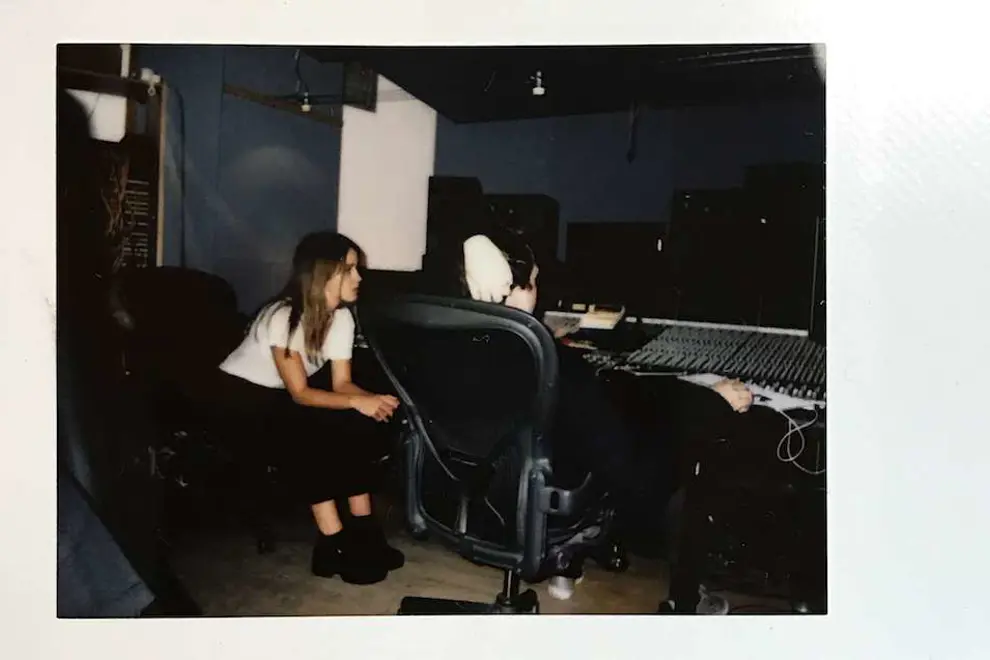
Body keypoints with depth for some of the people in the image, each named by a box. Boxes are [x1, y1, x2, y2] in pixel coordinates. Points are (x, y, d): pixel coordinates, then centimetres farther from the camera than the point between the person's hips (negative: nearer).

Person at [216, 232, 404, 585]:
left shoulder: (342, 316, -8)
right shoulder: (283, 316, -29)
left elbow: (341, 384, -9)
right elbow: (300, 393, -28)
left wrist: (373, 399, -29)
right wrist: (357, 402, -40)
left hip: (281, 396, 7)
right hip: (239, 393, -6)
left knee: (360, 426, -18)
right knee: (310, 436, -33)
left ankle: (361, 530, -10)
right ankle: (333, 544, -25)